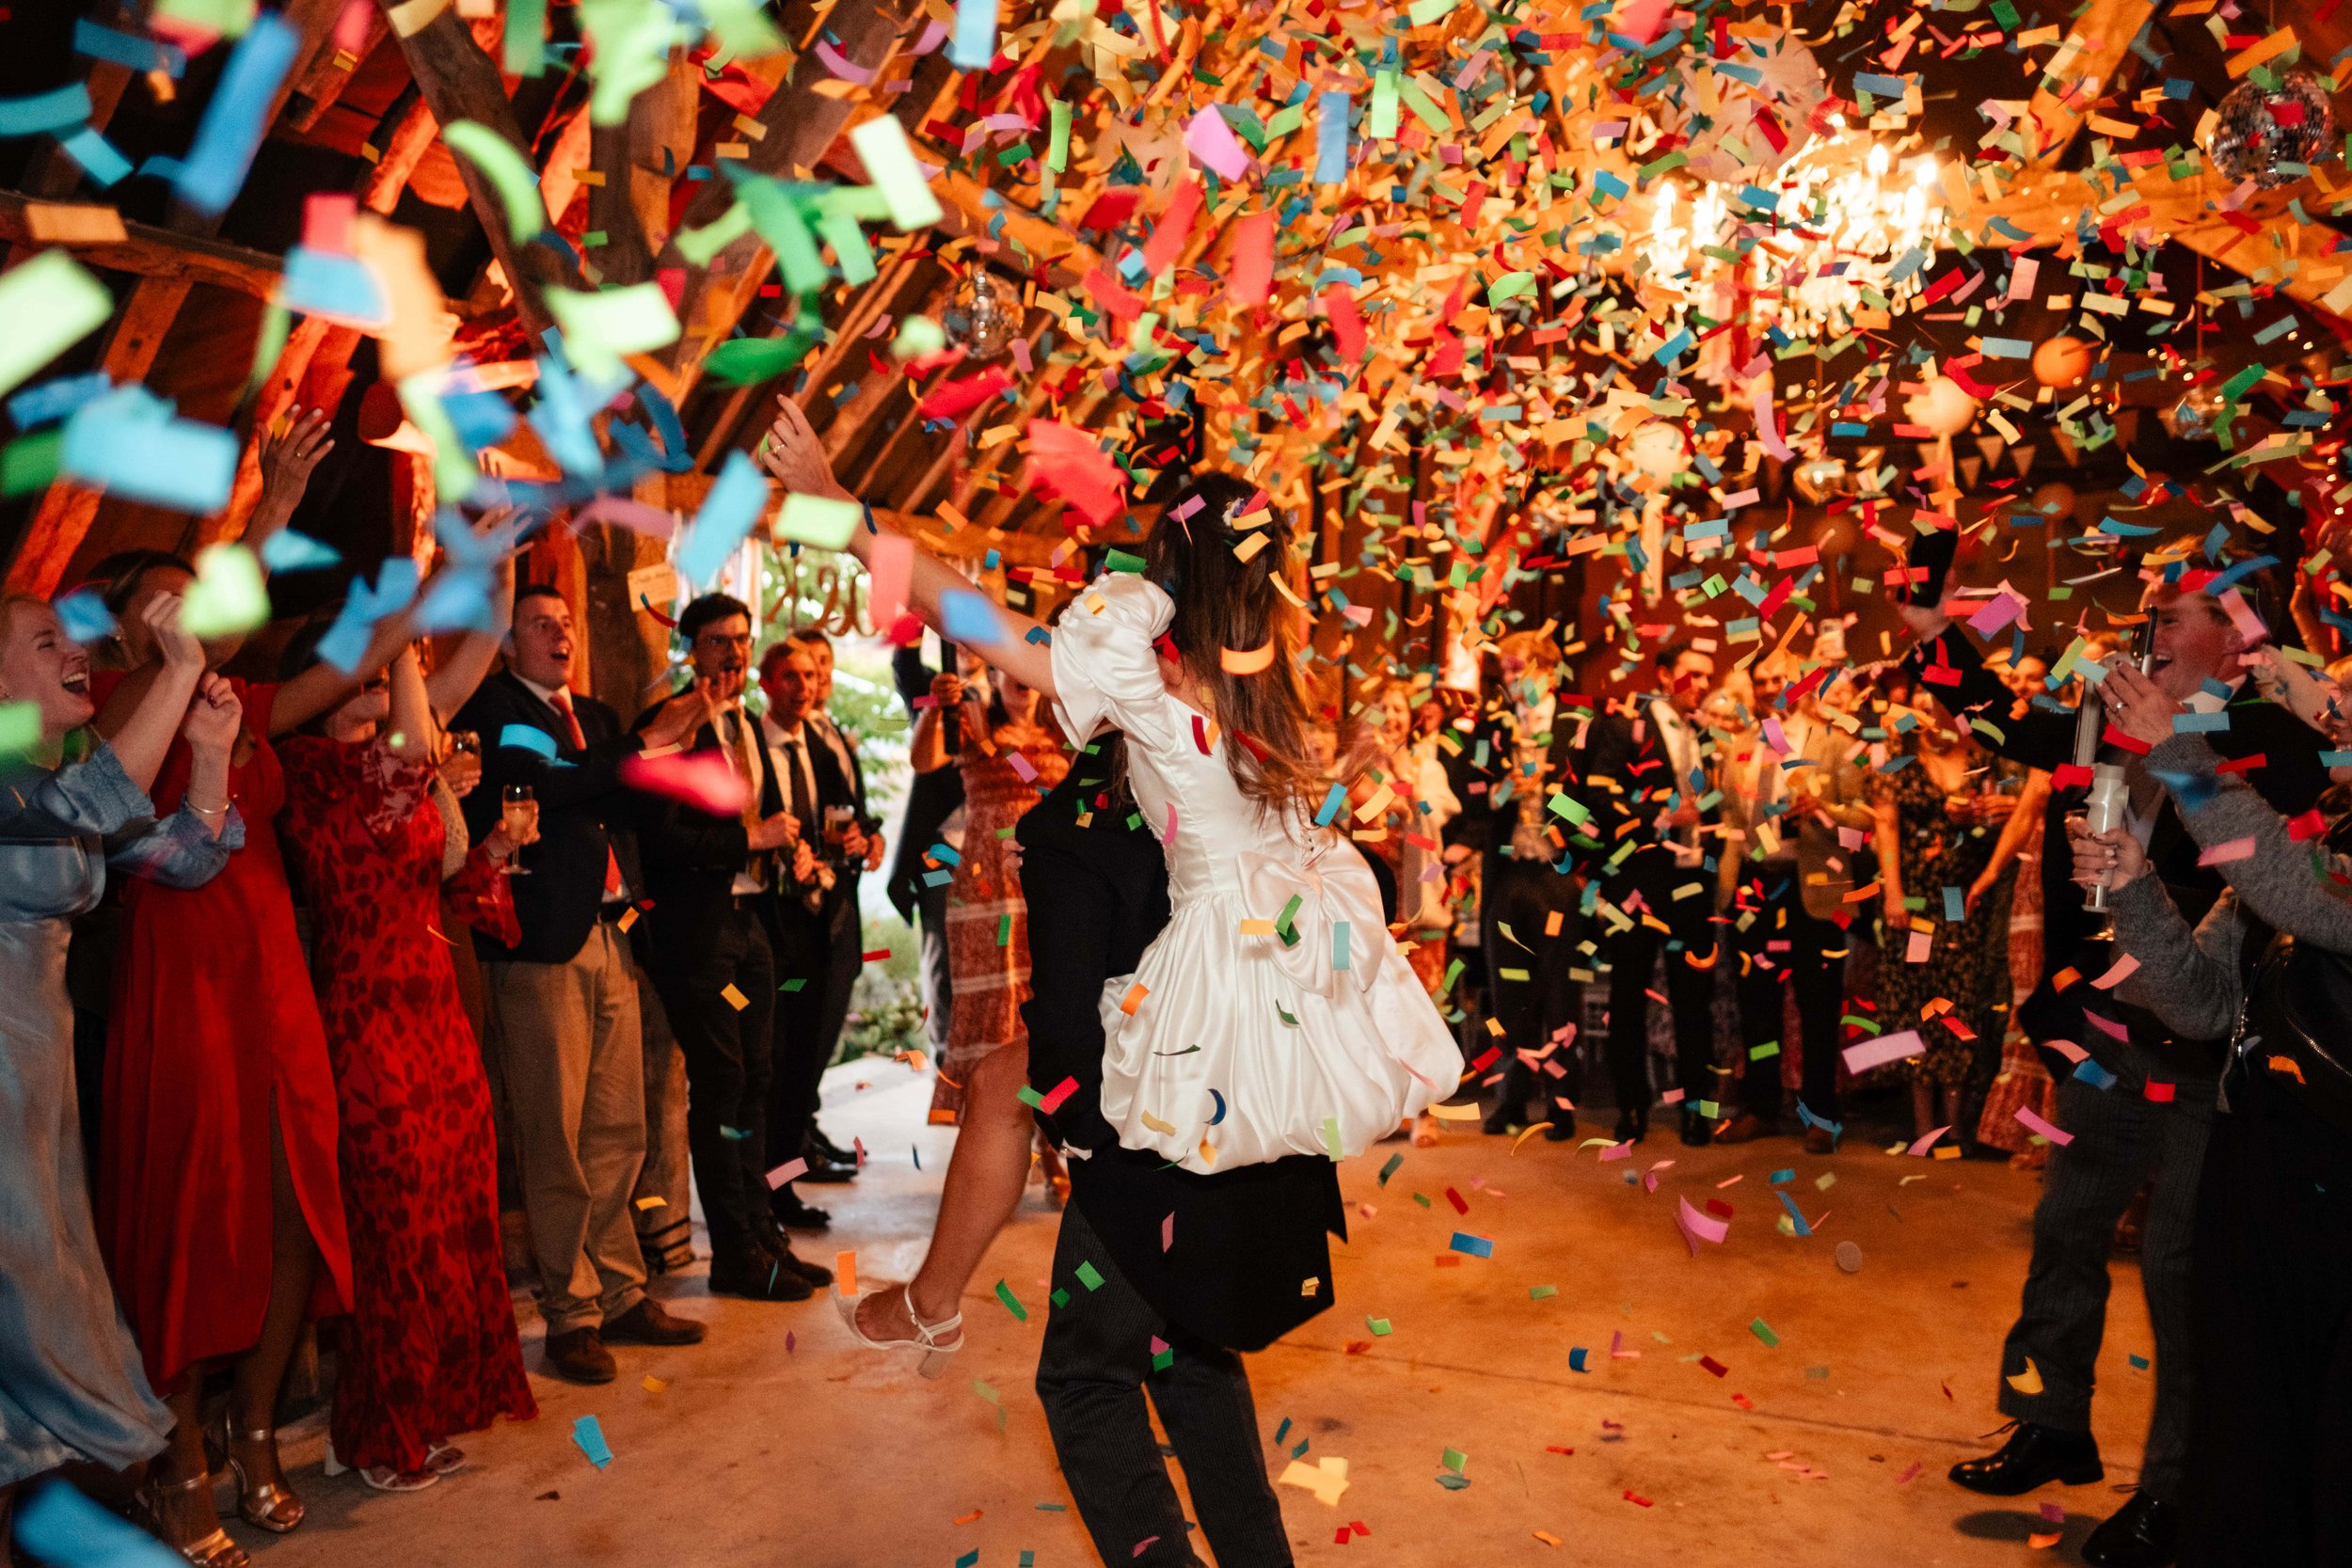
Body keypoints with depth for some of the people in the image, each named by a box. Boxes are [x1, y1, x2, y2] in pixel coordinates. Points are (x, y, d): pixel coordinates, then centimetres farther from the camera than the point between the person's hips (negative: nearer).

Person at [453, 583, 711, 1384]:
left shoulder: (597, 715, 19)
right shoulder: (489, 711, -2)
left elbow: (635, 809, 12)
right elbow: (539, 786, -19)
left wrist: (671, 742, -3)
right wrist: (642, 745, -18)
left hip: (610, 939, 7)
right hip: (541, 946, -7)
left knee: (618, 1132, 10)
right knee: (555, 1142, -1)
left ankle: (622, 1295, 20)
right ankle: (571, 1316, 10)